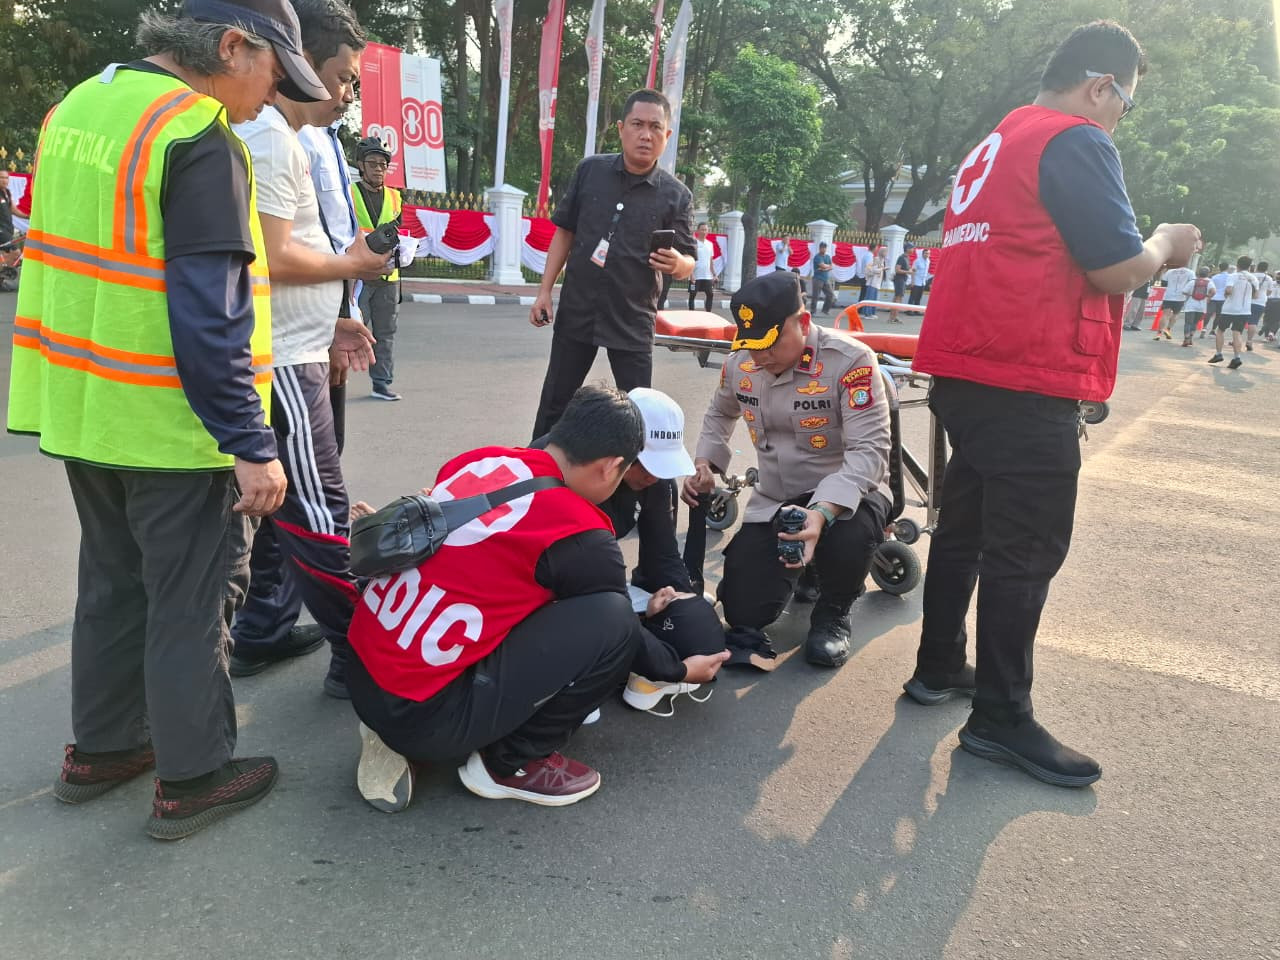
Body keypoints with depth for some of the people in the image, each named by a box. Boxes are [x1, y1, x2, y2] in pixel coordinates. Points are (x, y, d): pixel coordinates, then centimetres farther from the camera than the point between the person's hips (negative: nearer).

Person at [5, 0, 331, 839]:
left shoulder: (78, 106, 12)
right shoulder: (201, 138, -17)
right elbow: (209, 314, -23)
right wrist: (251, 444, -20)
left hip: (82, 408, 9)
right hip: (169, 424, -8)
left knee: (114, 581, 20)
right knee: (192, 599, 5)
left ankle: (100, 749, 34)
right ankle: (192, 778, 18)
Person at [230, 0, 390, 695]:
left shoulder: (278, 135, 18)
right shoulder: (268, 137, -15)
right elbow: (271, 259, -23)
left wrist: (330, 322, 15)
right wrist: (352, 264, -8)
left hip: (293, 356, 11)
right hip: (282, 363, -11)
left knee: (286, 501, 17)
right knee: (318, 512, -6)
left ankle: (260, 633, 28)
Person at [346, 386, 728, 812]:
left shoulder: (481, 459, 4)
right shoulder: (581, 537, -14)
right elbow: (615, 629, 4)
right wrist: (681, 670, 25)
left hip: (360, 677, 8)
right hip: (423, 715, -8)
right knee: (611, 622, -11)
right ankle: (512, 763, 7)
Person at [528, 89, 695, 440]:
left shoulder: (677, 195, -5)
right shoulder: (590, 170, -1)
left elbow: (688, 264, -2)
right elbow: (564, 232, 6)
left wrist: (676, 263, -27)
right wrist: (545, 291, 1)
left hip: (633, 321, -1)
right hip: (576, 312, 2)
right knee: (554, 403, 12)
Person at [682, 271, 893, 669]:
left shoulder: (851, 361, -23)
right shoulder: (739, 364, -5)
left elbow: (869, 451, -28)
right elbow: (719, 415, 17)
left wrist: (822, 513, -43)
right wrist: (703, 464, -1)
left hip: (847, 496, -4)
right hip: (772, 502, 4)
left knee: (849, 538, -41)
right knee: (743, 612, -10)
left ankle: (832, 614, -4)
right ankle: (793, 569, 27)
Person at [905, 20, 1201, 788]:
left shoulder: (997, 144, 20)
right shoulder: (1077, 141, -8)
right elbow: (1117, 269, -15)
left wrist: (1143, 250, 24)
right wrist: (1167, 245, 6)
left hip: (967, 372, 9)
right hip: (1028, 383, -9)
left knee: (966, 525, 17)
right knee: (1027, 550, -3)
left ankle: (940, 668, 28)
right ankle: (1002, 718, 5)